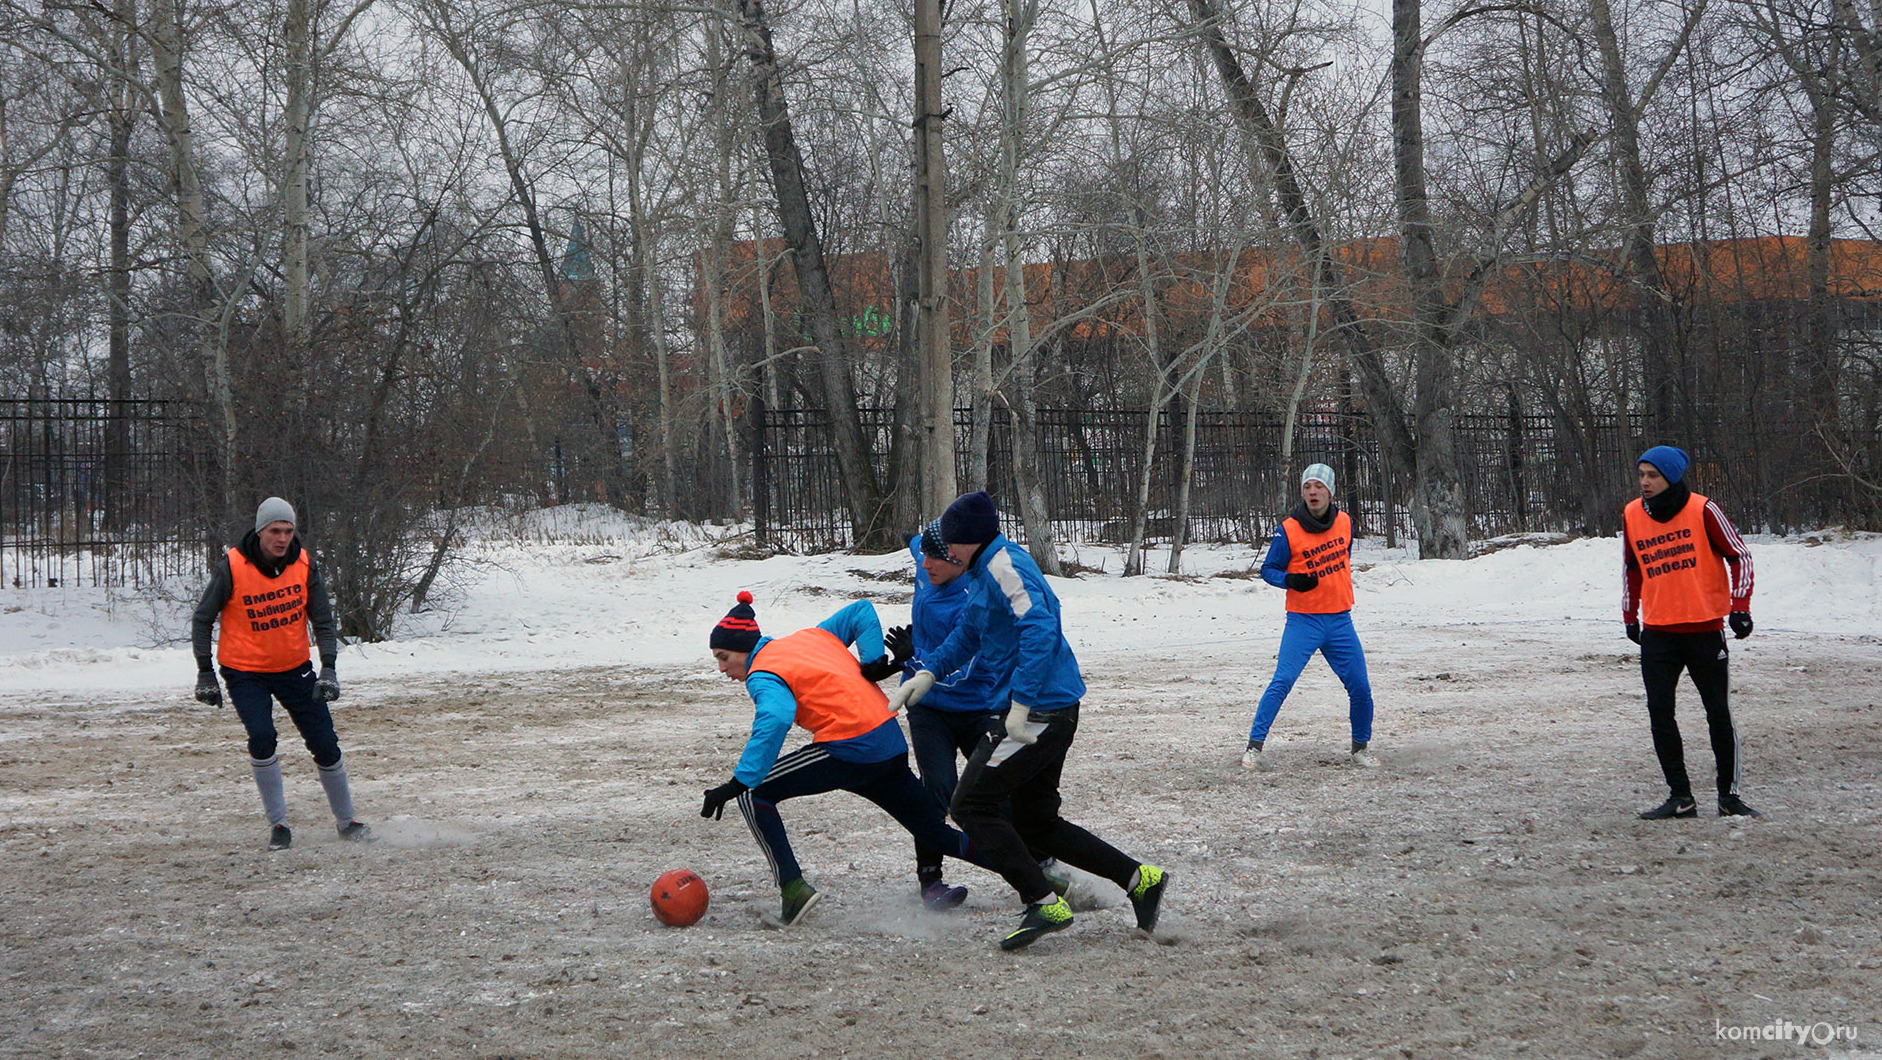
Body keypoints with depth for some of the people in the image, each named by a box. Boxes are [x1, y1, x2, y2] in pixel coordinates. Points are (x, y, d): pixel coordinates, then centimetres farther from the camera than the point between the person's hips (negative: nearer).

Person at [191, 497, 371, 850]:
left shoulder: (304, 565, -9)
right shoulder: (231, 568, -16)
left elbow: (323, 621, -1)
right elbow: (202, 620, -5)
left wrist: (328, 669, -13)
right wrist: (205, 675, -5)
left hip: (295, 668, 3)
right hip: (245, 671, -3)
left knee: (325, 744, 2)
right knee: (262, 737, -23)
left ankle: (346, 821, 21)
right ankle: (277, 825, -7)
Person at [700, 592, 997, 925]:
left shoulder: (763, 675, -4)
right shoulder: (810, 636, 20)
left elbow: (775, 720, -25)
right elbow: (861, 612, 24)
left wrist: (738, 783, -28)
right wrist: (875, 662, 11)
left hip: (849, 752, -8)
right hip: (893, 745, 8)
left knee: (754, 795, -1)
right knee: (934, 834, 22)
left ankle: (793, 888, -9)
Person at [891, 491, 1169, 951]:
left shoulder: (1004, 564, -14)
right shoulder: (987, 570, 19)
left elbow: (1039, 629, -26)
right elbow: (967, 635, 30)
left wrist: (1021, 703, -30)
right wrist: (925, 672, 16)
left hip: (1040, 710, -10)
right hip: (1054, 710, 10)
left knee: (972, 805, -7)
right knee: (1035, 823, 14)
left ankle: (1045, 905, -8)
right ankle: (1140, 879, 15)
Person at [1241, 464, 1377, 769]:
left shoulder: (1345, 522, 4)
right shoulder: (1288, 530, -9)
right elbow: (1268, 569, -2)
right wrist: (1290, 580, -20)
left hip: (1340, 621, 4)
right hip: (1303, 621, -4)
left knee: (1360, 688, 2)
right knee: (1282, 682, -15)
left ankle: (1361, 747, 22)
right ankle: (1255, 745, -9)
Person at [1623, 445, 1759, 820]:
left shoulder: (1702, 510, -8)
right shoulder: (1632, 515, 3)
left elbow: (1739, 556, -1)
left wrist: (1740, 606, -10)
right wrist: (1630, 615, 17)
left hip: (1705, 628, -3)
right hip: (1657, 631, 3)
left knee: (1719, 713, 2)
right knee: (1660, 713, -5)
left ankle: (1729, 795, 13)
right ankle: (1680, 797, 1)